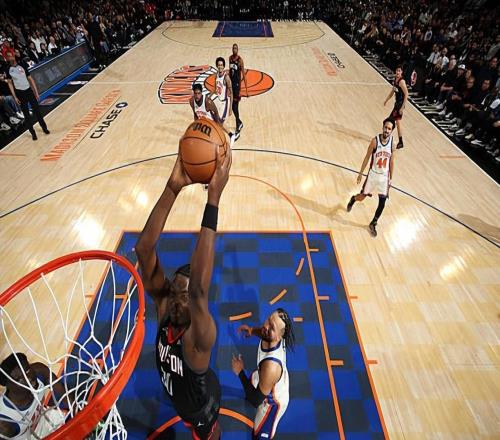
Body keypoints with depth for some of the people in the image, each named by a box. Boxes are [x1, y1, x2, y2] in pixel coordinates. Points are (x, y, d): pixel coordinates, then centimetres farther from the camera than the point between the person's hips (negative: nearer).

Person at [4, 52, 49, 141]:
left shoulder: (22, 65, 0)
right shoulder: (8, 70, -3)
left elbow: (30, 79, 3)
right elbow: (10, 83, 0)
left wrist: (36, 92, -1)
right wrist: (15, 97, -6)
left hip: (28, 90, 1)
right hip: (19, 93, -1)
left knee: (37, 110, 6)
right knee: (26, 114, 3)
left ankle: (44, 128, 22)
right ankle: (33, 133, 10)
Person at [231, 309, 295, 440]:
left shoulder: (271, 366, -50)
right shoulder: (274, 337, -30)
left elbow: (256, 400, -33)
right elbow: (264, 332, 0)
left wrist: (240, 372, -26)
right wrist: (252, 330, -16)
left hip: (273, 400, -7)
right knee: (252, 382, 38)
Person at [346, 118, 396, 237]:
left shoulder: (392, 144, -5)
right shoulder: (375, 141, -14)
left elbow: (391, 162, 4)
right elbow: (367, 158, -7)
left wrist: (390, 179, 5)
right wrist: (360, 173, -5)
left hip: (384, 177, 2)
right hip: (373, 174, -2)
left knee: (382, 203, 2)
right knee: (362, 197, 6)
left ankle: (373, 224, 22)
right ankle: (353, 199, 46)